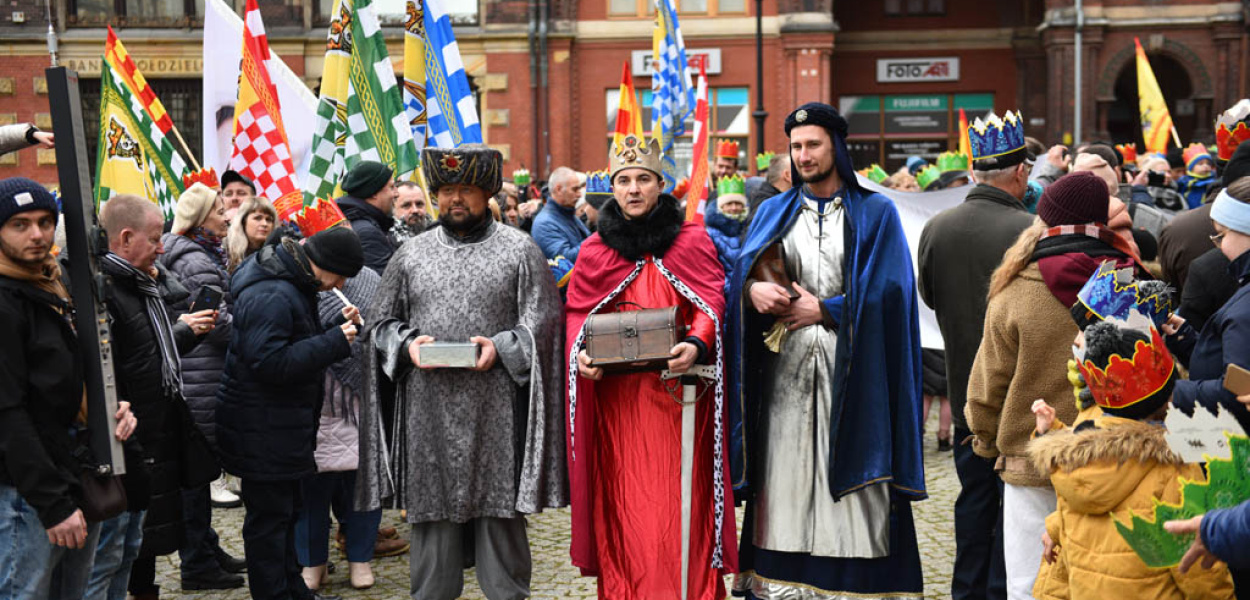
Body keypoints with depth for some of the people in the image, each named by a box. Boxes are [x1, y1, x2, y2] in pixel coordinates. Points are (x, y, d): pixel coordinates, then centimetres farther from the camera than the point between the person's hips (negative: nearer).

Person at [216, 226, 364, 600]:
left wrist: (339, 329, 5)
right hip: (262, 430, -11)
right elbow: (270, 362, -29)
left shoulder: (293, 286, 11)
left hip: (283, 425, 11)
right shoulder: (270, 296, -23)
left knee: (284, 509, 19)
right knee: (268, 516, -1)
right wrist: (334, 342, -25)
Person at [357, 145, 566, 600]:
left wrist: (500, 347, -15)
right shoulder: (412, 254, 13)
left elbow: (542, 321, 1)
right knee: (432, 511, 6)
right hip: (428, 412, 2)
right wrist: (407, 344, -5)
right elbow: (381, 321, 15)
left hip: (495, 412, -2)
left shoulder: (520, 250, 5)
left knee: (500, 511, 1)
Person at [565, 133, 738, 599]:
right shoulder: (596, 249, 10)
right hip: (615, 394, 2)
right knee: (622, 497, 3)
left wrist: (696, 345, -22)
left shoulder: (691, 242, 4)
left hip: (675, 389, -2)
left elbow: (711, 304, -3)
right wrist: (580, 354, -10)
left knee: (677, 496, -3)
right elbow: (578, 312, 10)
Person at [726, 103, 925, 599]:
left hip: (851, 370, -2)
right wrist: (753, 289, -19)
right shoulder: (774, 212, 15)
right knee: (786, 477, -1)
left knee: (851, 491, -6)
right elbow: (742, 267, 3)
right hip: (786, 369, 3)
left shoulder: (875, 213, 6)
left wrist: (822, 308, -9)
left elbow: (887, 288, -5)